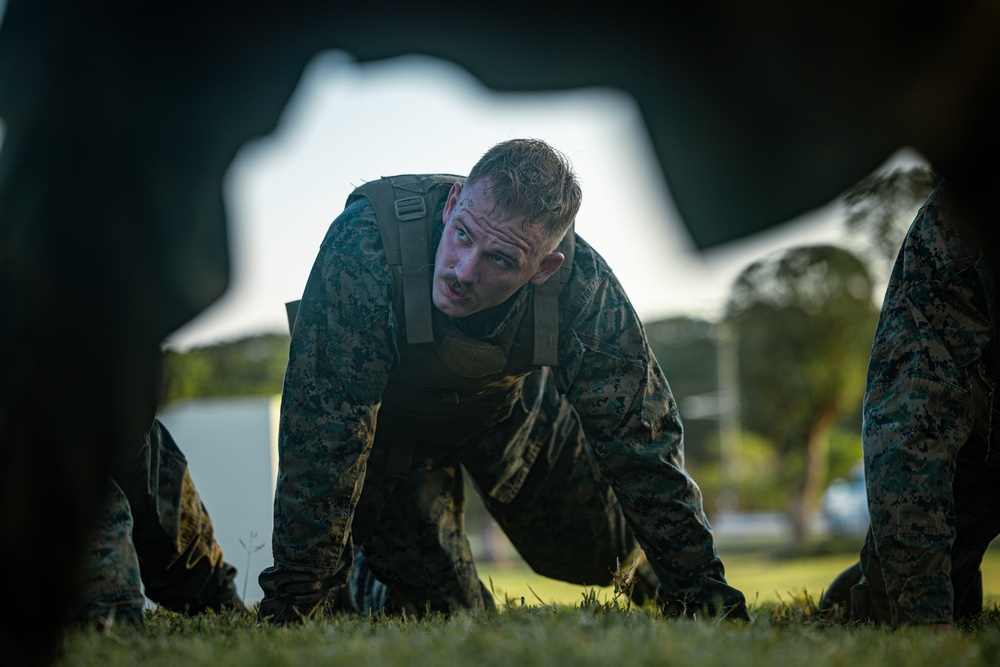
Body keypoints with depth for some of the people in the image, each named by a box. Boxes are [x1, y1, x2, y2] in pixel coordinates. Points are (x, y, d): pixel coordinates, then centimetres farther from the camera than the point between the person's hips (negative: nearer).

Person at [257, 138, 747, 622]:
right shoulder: (364, 242, -43)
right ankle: (358, 575, 31)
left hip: (510, 408, 3)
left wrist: (701, 590, -25)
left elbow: (638, 438, -25)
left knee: (598, 558, 14)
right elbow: (324, 432, -41)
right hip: (389, 422, -2)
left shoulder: (579, 282, -34)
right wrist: (295, 599, -40)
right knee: (441, 610, -5)